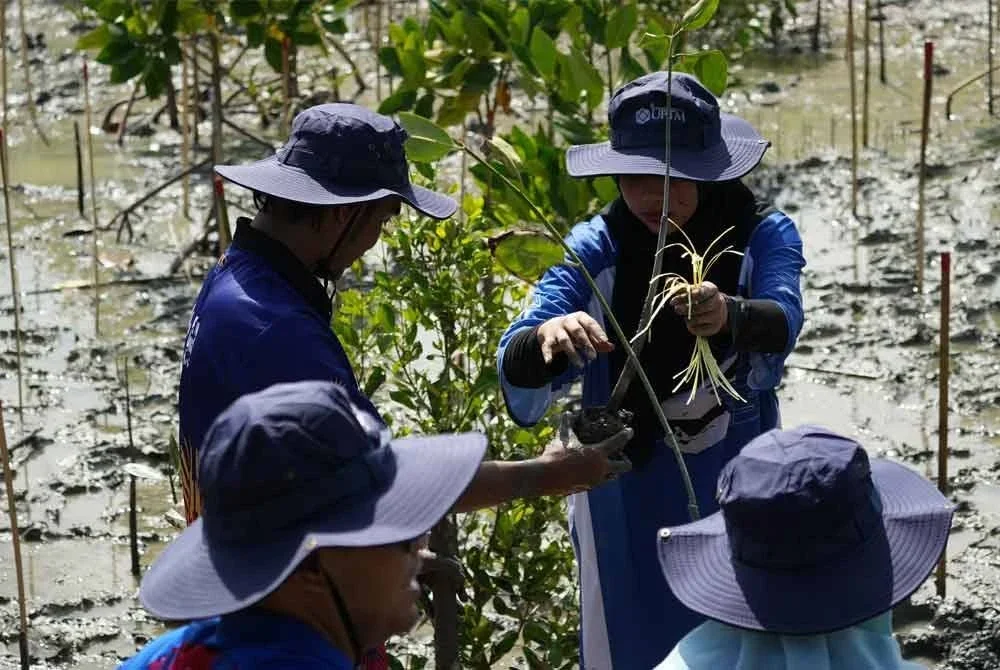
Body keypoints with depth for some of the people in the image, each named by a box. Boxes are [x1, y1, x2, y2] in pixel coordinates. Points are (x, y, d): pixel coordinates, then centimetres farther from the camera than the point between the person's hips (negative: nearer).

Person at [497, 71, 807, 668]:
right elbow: (516, 370, -23)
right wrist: (547, 337, -47)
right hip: (624, 500, 0)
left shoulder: (762, 236, -13)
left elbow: (783, 321, -32)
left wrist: (730, 316, -55)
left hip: (732, 493, 0)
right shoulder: (594, 249, -12)